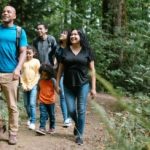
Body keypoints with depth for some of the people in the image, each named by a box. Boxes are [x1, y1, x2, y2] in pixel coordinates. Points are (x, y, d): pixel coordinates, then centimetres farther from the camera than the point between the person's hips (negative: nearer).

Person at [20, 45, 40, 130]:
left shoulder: (36, 61, -2)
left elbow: (37, 75, -4)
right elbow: (21, 74, 5)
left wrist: (31, 85, -9)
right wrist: (24, 85, -5)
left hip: (33, 86, -4)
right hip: (25, 86, 4)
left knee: (32, 104, -11)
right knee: (26, 104, 10)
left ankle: (33, 122, -10)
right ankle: (30, 118, 29)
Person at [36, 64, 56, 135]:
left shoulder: (52, 80, -9)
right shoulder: (40, 81, -1)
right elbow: (38, 90, 9)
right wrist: (38, 99, 10)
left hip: (51, 101, -1)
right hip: (42, 101, 1)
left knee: (51, 115, 13)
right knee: (43, 115, -9)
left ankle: (52, 128, 29)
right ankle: (42, 128, -12)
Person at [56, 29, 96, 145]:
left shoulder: (87, 51, 0)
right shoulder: (65, 51, 4)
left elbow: (92, 70, 0)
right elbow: (61, 68, 9)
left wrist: (93, 88, -4)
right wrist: (57, 84, 5)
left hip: (83, 85, -2)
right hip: (68, 86, 2)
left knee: (81, 110, 1)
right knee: (71, 110, 3)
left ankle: (80, 135, 13)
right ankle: (77, 124, 34)